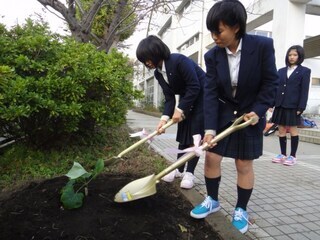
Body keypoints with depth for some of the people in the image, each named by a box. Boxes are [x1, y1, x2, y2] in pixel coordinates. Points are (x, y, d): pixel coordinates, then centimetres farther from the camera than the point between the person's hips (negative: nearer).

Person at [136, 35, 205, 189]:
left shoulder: (179, 61, -26)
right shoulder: (158, 73, -2)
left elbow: (194, 87, -27)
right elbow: (169, 97, -4)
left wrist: (180, 109, -25)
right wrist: (165, 118, -17)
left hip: (202, 97, -7)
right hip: (186, 101, 7)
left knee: (195, 136, -6)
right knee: (183, 136, 9)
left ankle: (189, 173, 4)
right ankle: (179, 169, 21)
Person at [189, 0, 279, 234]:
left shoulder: (263, 45, -16)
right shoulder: (213, 56, -10)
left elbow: (271, 82, -9)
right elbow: (211, 92, -14)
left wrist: (258, 111, -18)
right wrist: (209, 128, -20)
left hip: (250, 114, -2)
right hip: (223, 114, 3)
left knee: (244, 164, 4)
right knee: (211, 157, 2)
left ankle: (241, 209, 25)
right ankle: (212, 200, 26)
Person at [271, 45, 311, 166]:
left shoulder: (304, 71, 2)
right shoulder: (281, 71, 13)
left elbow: (304, 91, -4)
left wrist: (301, 107, -12)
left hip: (293, 106, -4)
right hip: (280, 105, 4)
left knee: (293, 130, 5)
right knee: (281, 130, 8)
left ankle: (292, 156, 15)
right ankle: (283, 154, 19)